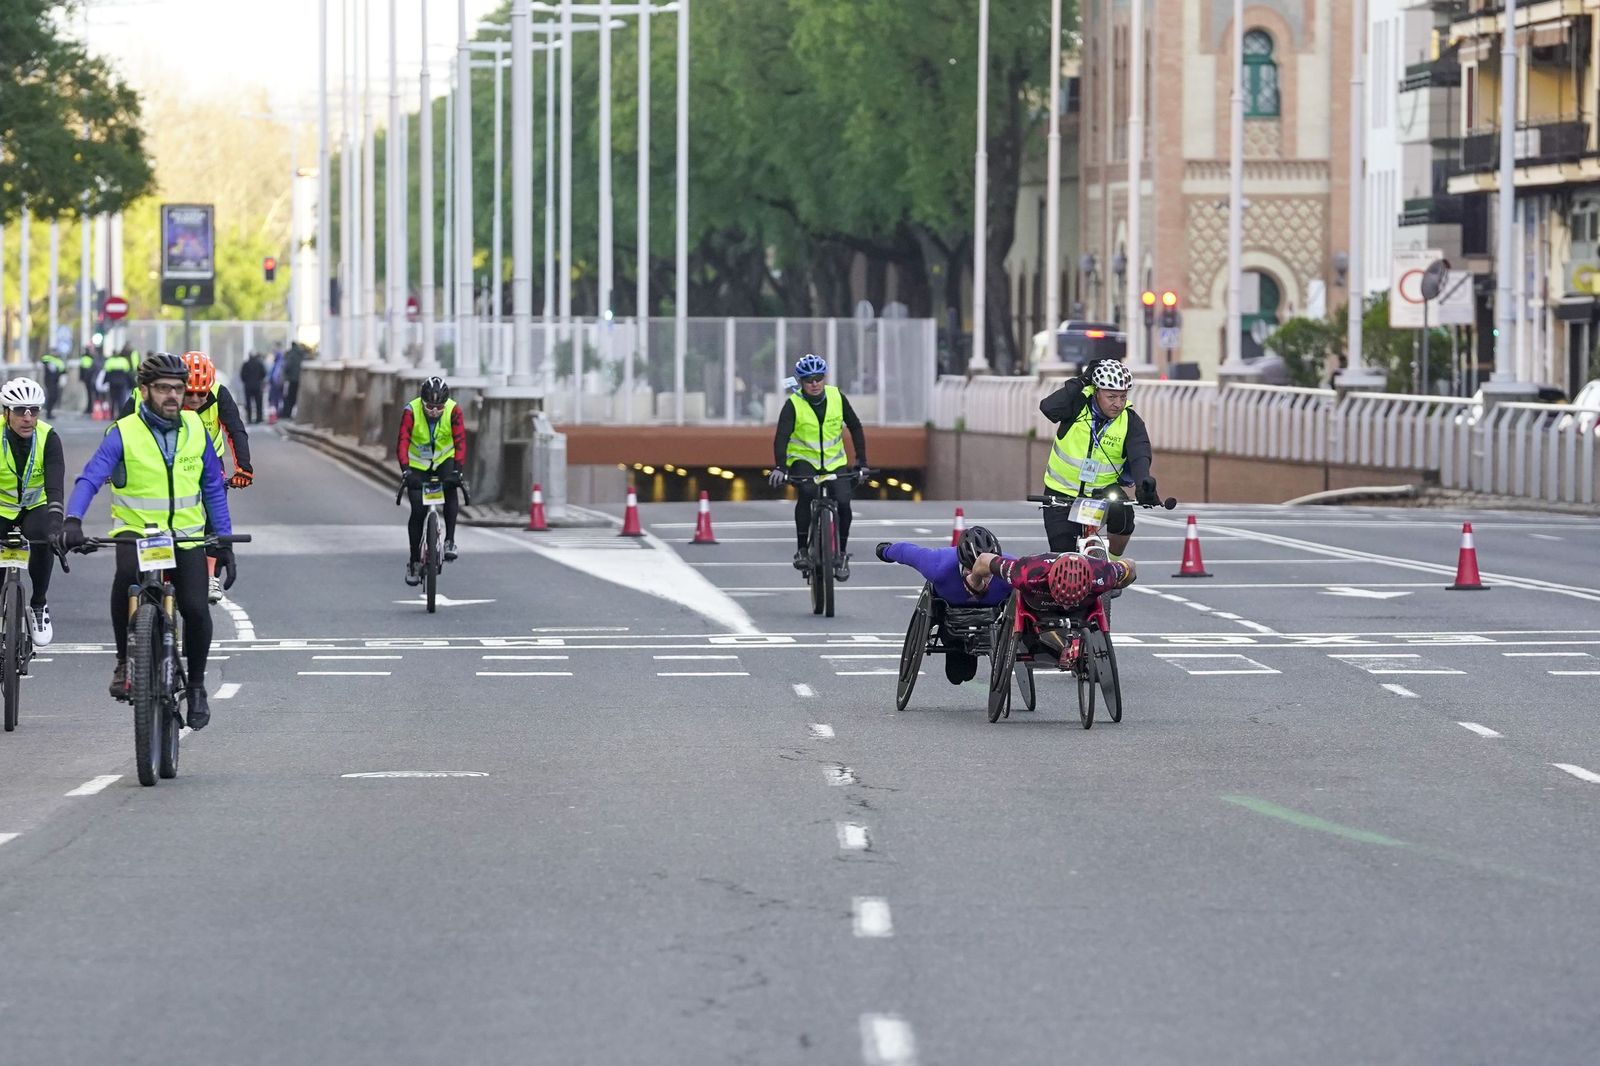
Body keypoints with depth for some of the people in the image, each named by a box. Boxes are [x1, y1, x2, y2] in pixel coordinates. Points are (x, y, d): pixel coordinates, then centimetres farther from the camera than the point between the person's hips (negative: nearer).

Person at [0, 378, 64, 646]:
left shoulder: (49, 438, -22)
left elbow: (55, 486, -32)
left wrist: (55, 523, -48)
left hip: (35, 506, 0)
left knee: (42, 538, -31)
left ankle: (39, 605, -12)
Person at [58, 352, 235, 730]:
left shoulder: (195, 429, 3)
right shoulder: (123, 433, -8)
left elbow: (213, 488, 11)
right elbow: (90, 478, -19)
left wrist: (224, 543, 7)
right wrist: (73, 521, -37)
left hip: (187, 535, 3)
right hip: (136, 531, -3)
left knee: (195, 609, -15)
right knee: (127, 576, -35)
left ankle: (196, 684, 13)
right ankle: (124, 659, -15)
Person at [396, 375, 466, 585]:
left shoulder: (453, 410, -23)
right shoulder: (411, 411, -25)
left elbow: (460, 442, -29)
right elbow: (403, 442, -32)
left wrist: (457, 470, -43)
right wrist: (405, 470, -46)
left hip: (444, 460, 0)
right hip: (417, 464, 0)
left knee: (450, 487, -32)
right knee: (418, 512, -6)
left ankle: (449, 540, -25)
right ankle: (414, 562, 9)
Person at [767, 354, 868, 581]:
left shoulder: (837, 398, -5)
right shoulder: (793, 404, -13)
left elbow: (855, 427, 3)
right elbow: (782, 436, -23)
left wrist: (861, 461, -3)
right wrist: (779, 467, -38)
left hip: (834, 461, 2)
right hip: (803, 460, -2)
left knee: (843, 502, -19)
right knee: (807, 492, -33)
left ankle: (842, 554, 1)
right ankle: (801, 549, -22)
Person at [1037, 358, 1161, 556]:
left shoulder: (1131, 422, -12)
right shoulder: (1078, 404, -14)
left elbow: (1139, 456, -27)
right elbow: (1048, 408, -32)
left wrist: (1143, 482, -48)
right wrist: (1080, 382, -31)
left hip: (1103, 490, 1)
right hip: (1062, 491, -1)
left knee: (1122, 515, -30)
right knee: (1063, 555, -8)